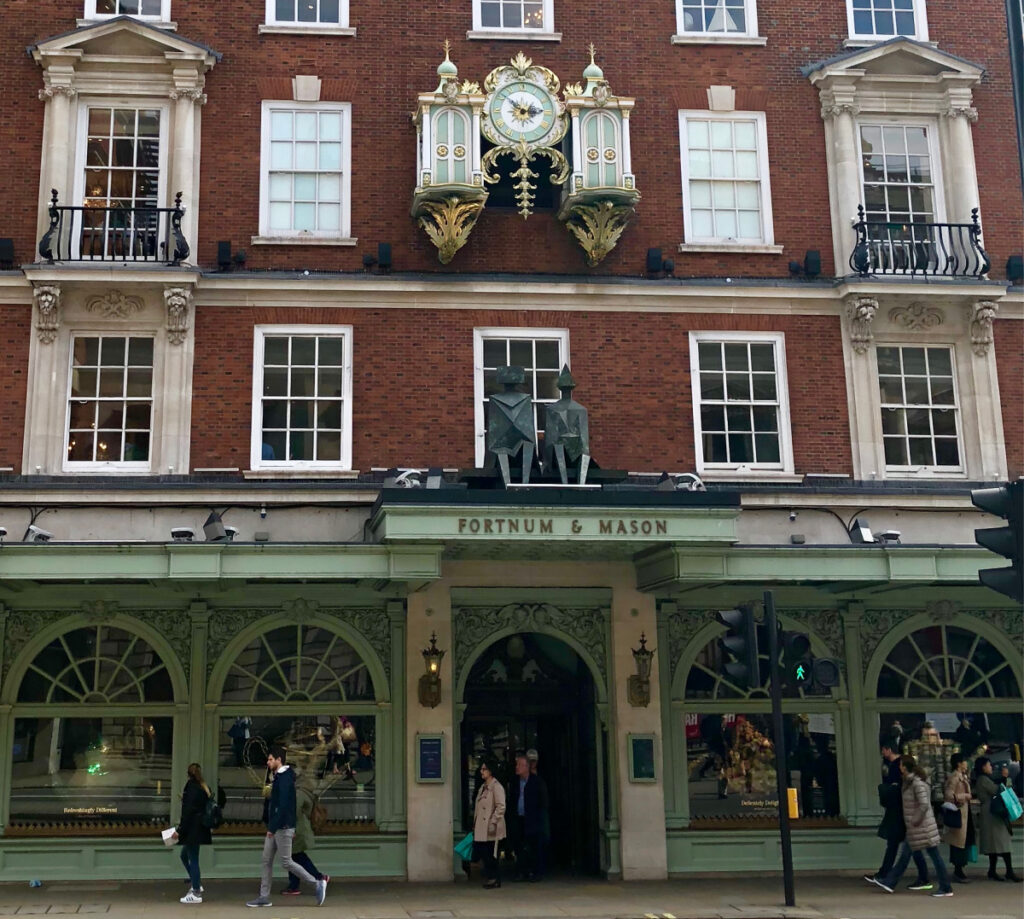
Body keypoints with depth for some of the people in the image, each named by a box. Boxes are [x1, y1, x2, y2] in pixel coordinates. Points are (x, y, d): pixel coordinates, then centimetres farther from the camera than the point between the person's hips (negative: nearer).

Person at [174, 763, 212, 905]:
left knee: (193, 859, -2)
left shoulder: (191, 788, -16)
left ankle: (196, 893, 2)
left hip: (192, 830, -9)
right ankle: (196, 884, 23)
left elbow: (188, 812, -18)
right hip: (201, 828, 9)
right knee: (184, 855, 21)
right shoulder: (204, 788, 9)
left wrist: (179, 830, -14)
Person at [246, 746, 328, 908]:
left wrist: (273, 828, -24)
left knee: (286, 862, -6)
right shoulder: (279, 778, 14)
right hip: (275, 827, 10)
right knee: (267, 861, 9)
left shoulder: (285, 779, -18)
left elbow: (283, 806, -25)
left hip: (282, 828, -10)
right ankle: (264, 897, 13)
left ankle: (318, 883, 1)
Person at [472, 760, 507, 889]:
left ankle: (495, 880, 6)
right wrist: (475, 824, 18)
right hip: (481, 829, 8)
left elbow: (501, 807, -18)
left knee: (491, 855, -3)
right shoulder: (483, 787, 17)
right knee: (484, 854, 7)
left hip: (491, 830, -8)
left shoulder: (496, 787, -11)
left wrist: (493, 822, -21)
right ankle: (489, 878, 17)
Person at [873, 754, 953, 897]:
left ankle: (946, 889, 6)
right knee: (905, 854, 13)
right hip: (914, 828, 10)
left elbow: (924, 805, -25)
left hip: (922, 826, -10)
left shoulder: (917, 783, -19)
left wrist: (916, 820, -17)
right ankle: (890, 883, 19)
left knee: (934, 855, -2)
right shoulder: (909, 782, 10)